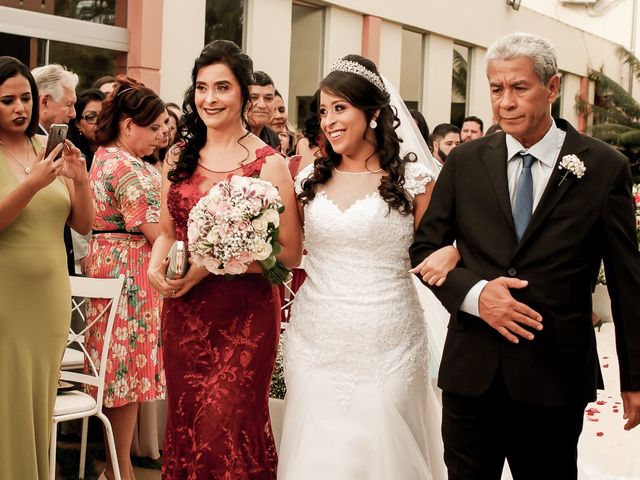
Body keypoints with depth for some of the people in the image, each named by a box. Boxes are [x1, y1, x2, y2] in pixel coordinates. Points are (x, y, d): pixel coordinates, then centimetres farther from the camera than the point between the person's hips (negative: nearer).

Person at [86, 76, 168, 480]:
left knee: (115, 366, 14)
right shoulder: (129, 167, -18)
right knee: (130, 367, -1)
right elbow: (156, 230, -21)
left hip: (106, 261, 10)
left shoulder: (104, 157, 13)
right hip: (130, 268, -10)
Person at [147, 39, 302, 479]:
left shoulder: (268, 163, -9)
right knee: (185, 425, 12)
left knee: (228, 430, -2)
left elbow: (288, 254, -12)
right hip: (183, 313, 5)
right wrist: (156, 265, -5)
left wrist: (211, 265, -18)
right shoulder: (179, 158, 8)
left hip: (244, 316, -5)